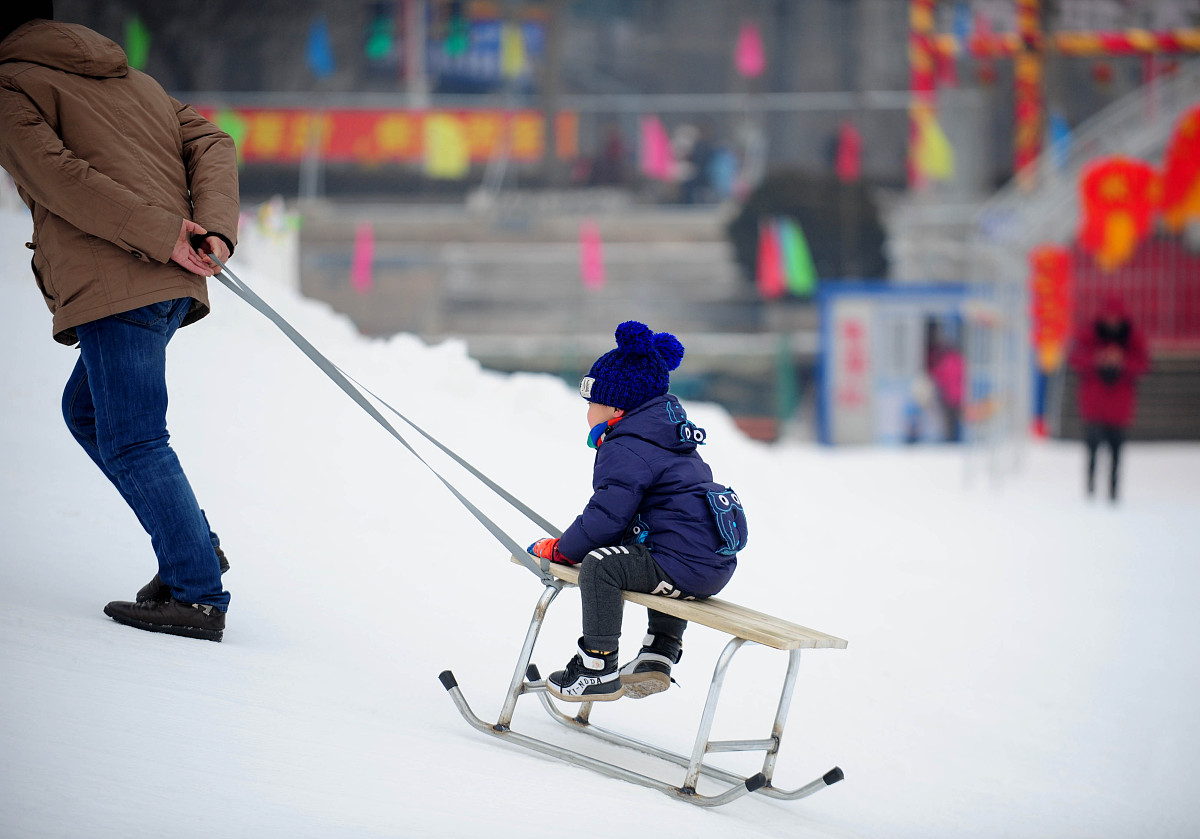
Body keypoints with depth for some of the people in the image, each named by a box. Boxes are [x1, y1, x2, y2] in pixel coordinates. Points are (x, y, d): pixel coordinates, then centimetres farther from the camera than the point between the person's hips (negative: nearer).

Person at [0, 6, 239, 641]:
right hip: (174, 285, 9)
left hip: (117, 284, -9)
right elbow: (211, 143, 15)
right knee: (87, 410, 21)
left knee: (132, 442, -6)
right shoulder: (132, 79, 28)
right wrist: (216, 226, -1)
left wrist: (161, 233, -16)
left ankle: (199, 595, -10)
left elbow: (57, 176, -13)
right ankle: (192, 545, 12)